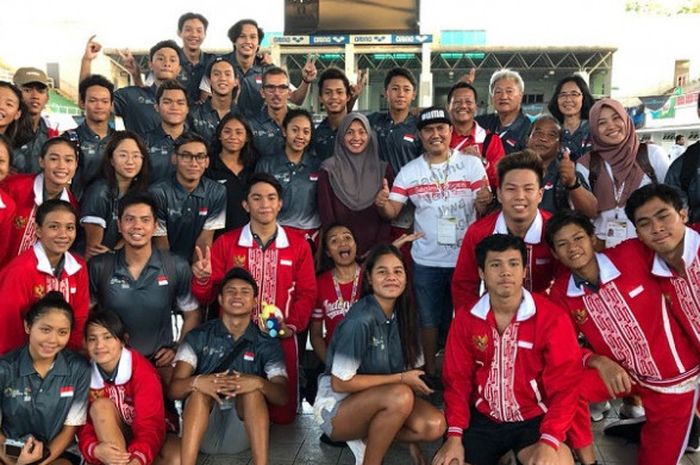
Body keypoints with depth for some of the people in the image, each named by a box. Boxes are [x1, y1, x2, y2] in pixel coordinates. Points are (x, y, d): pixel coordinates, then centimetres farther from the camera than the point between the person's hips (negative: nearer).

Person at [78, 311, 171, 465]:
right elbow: (84, 424, -11)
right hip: (113, 442, 3)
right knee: (101, 406, -28)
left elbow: (151, 425, -25)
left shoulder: (143, 372, -20)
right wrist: (95, 449, -34)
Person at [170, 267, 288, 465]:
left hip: (246, 421, 0)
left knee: (253, 388, -29)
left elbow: (283, 396, -7)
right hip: (202, 420, 0)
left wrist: (259, 383, -30)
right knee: (199, 389, -29)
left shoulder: (268, 344, 2)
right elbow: (173, 389, -6)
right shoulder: (198, 337, 1)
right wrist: (197, 381, -30)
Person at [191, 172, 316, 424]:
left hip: (281, 338, 1)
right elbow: (207, 295, 2)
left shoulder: (298, 245, 4)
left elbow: (307, 292, 3)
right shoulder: (225, 243, 2)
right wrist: (203, 279, -20)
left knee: (283, 414, 3)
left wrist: (293, 325, -11)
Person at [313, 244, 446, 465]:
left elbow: (409, 368, 5)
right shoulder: (360, 320, -23)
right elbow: (340, 383, -20)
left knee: (434, 425, -17)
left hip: (378, 401, 7)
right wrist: (401, 379, -17)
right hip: (336, 407, -6)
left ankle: (368, 439, 5)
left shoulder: (402, 316, -1)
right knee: (400, 395, -33)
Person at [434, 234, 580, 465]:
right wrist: (454, 436, -11)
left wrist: (549, 441, -24)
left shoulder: (553, 318, -11)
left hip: (535, 419, -2)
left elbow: (564, 385, -13)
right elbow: (457, 380, 1)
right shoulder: (465, 320, -1)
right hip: (483, 419, 3)